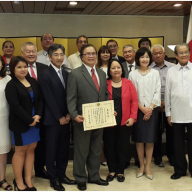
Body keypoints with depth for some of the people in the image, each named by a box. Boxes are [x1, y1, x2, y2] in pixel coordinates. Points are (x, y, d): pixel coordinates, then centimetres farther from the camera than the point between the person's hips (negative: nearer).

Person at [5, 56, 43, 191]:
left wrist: (38, 115, -11)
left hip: (35, 122, 5)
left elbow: (40, 99, 5)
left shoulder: (33, 81, 8)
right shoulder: (11, 85, -9)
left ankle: (28, 180, 21)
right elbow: (15, 106, -17)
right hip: (20, 124, -5)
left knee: (31, 149, 9)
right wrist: (29, 120, -17)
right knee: (20, 151, 6)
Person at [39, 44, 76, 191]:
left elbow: (69, 96, 8)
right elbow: (49, 99, -13)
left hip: (65, 118, 6)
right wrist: (59, 117, -12)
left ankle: (62, 175, 26)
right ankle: (53, 178, 19)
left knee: (64, 148, 12)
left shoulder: (66, 74, 10)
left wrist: (68, 114, -3)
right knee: (52, 149, 6)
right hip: (52, 119, -6)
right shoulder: (45, 75, -9)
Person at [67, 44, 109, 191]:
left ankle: (94, 176, 32)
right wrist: (74, 115, -22)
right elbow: (71, 98, -11)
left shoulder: (102, 73, 11)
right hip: (83, 120, -5)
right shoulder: (75, 74, -7)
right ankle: (81, 179, 25)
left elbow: (106, 95, 14)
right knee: (81, 151, 9)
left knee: (96, 150, 17)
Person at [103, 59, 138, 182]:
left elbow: (134, 101, 1)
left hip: (125, 123, 0)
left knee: (122, 147, 7)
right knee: (109, 147, 8)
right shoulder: (105, 84, 1)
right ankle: (112, 171, 23)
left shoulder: (128, 83, 4)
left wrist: (133, 117, -7)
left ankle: (120, 171, 22)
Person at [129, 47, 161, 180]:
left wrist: (150, 108, -9)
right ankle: (141, 165, 16)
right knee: (139, 138, 3)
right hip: (138, 110, 0)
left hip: (152, 109, 0)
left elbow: (157, 92, 1)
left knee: (150, 139, 2)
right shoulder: (133, 74, 4)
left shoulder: (155, 73, 6)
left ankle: (148, 167, 11)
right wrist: (142, 108, -10)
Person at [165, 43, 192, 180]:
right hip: (177, 114, 2)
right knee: (178, 143, 10)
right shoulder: (171, 71, 7)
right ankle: (180, 170, 23)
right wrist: (168, 113, 4)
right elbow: (168, 93, 7)